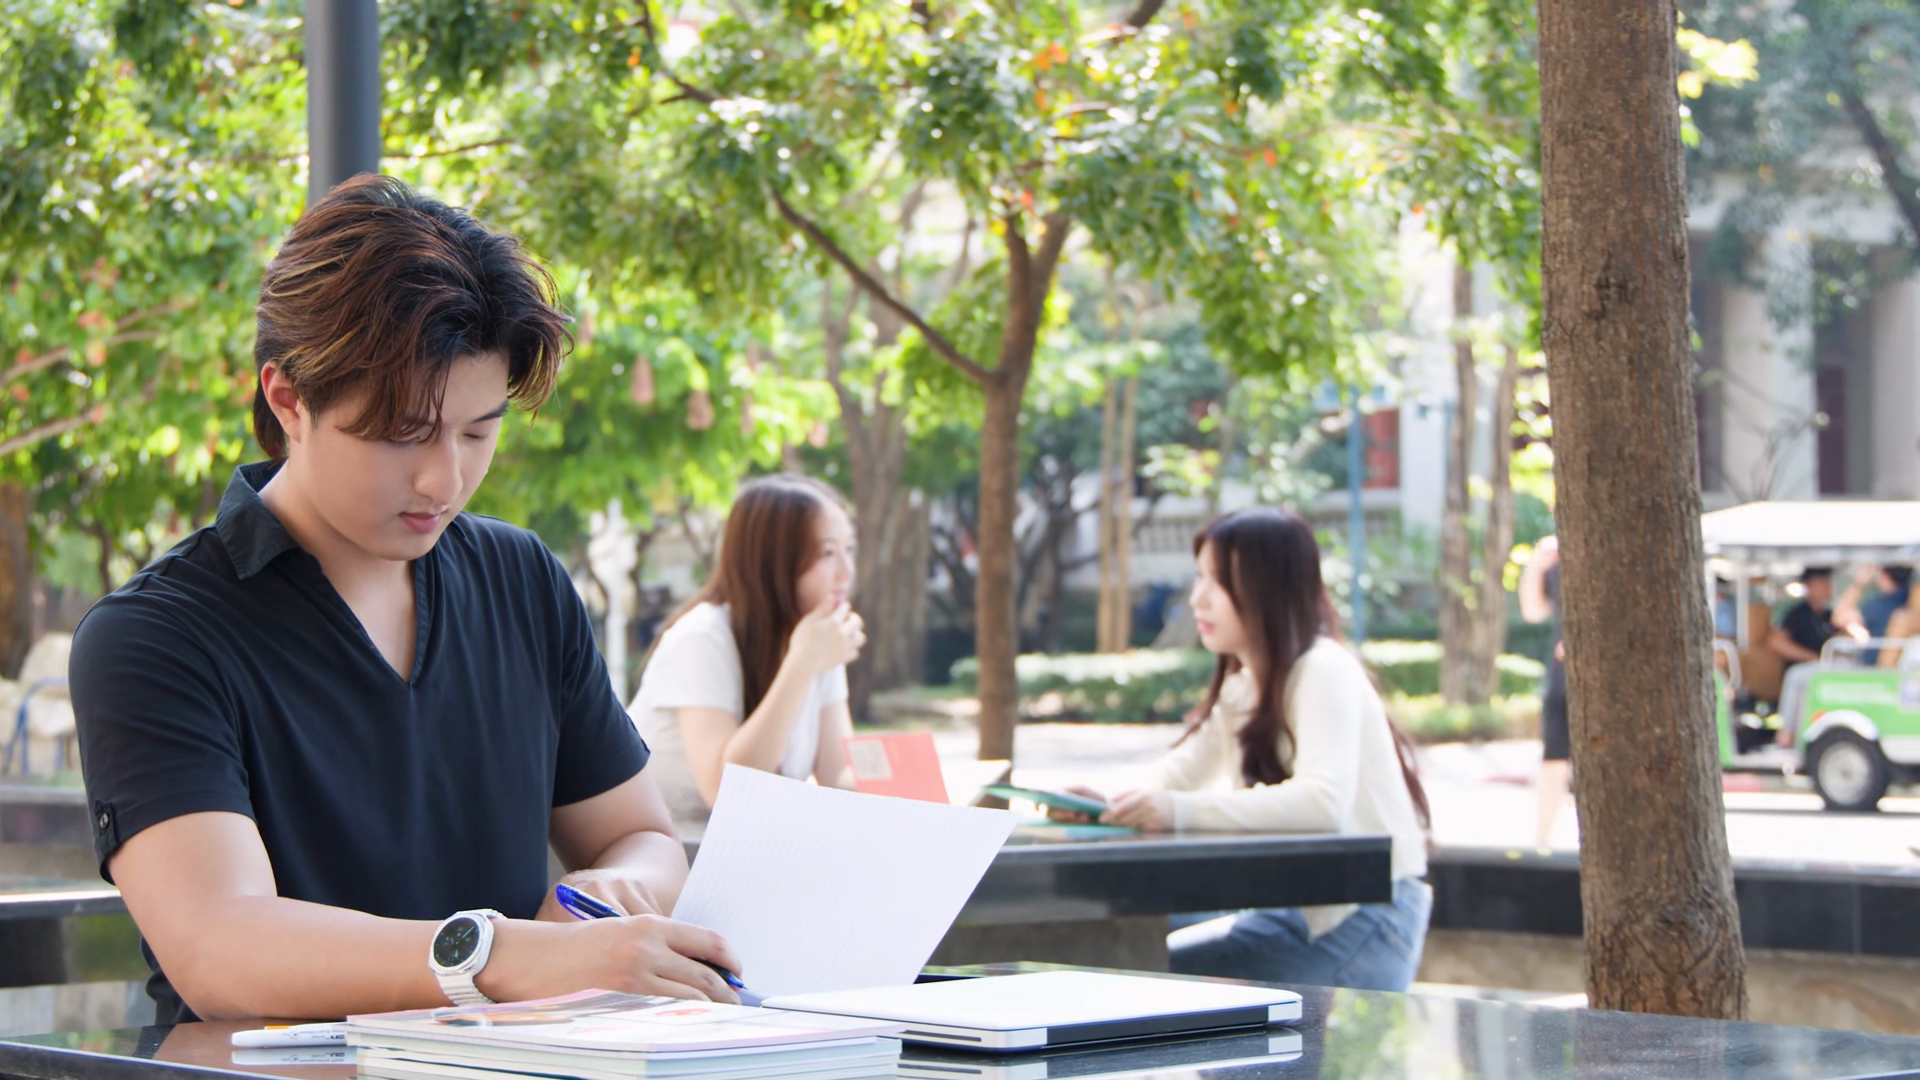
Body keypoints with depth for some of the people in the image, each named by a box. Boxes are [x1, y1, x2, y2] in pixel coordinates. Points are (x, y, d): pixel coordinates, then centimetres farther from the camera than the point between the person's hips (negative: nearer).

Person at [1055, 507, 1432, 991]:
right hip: (1294, 912, 9)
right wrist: (1110, 804, -17)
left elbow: (1324, 802, -30)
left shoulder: (1324, 672, -15)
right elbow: (1172, 782, 5)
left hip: (1365, 922, -9)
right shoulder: (1241, 684, 15)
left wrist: (1185, 811, -36)